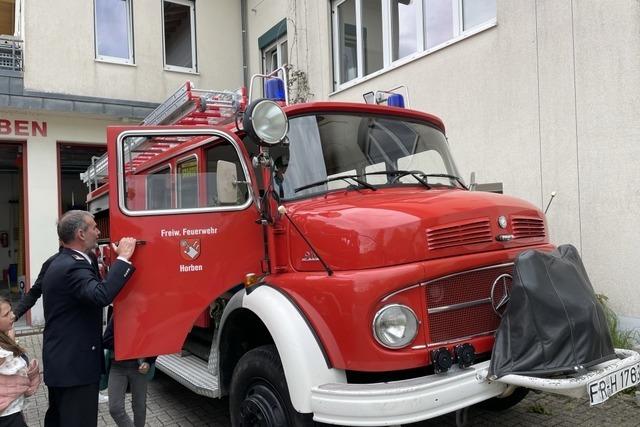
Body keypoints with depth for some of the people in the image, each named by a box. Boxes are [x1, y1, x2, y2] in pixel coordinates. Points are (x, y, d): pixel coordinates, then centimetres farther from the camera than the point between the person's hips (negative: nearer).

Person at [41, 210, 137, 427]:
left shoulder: (63, 262, 11)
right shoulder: (72, 266, -23)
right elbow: (101, 295, -40)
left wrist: (107, 266, 0)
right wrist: (123, 257, -32)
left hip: (61, 359, 11)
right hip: (75, 363, -11)